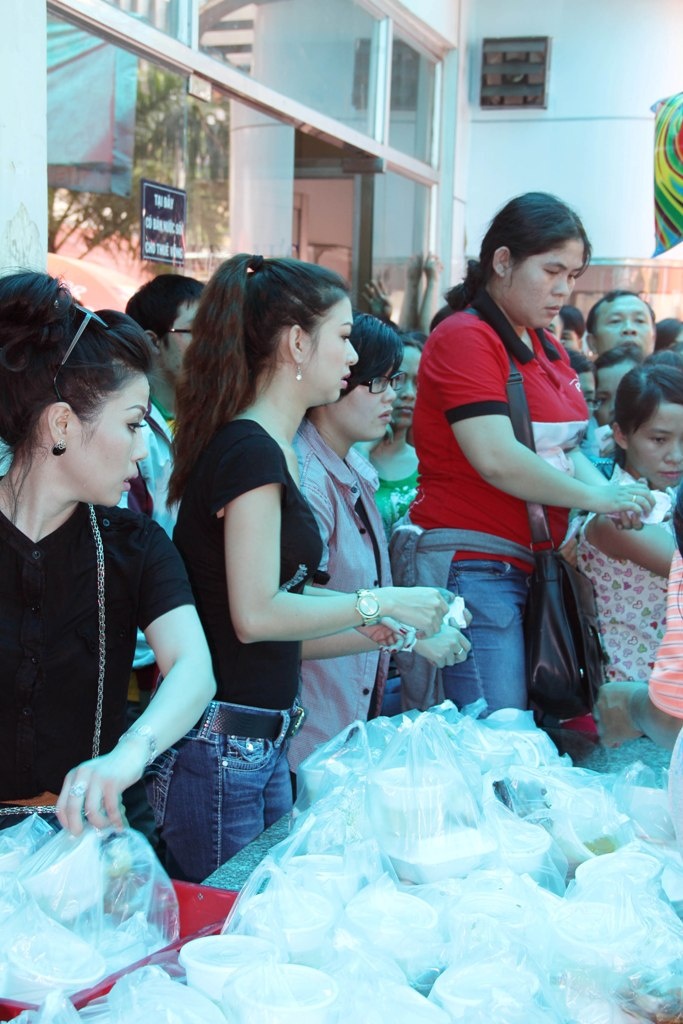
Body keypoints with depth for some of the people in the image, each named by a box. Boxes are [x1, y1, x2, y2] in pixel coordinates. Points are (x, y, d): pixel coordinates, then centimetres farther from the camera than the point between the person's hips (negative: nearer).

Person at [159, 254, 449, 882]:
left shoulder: (265, 448, 12)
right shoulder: (252, 452, -18)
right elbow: (256, 615, -21)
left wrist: (357, 611, 8)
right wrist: (377, 603, -12)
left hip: (262, 741, 9)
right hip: (221, 747, -9)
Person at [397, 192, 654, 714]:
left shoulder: (548, 349, 17)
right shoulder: (465, 337, -11)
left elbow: (562, 448, 16)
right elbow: (497, 459, -20)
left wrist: (614, 494, -4)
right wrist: (597, 498, -11)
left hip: (530, 566, 9)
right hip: (473, 562, -9)